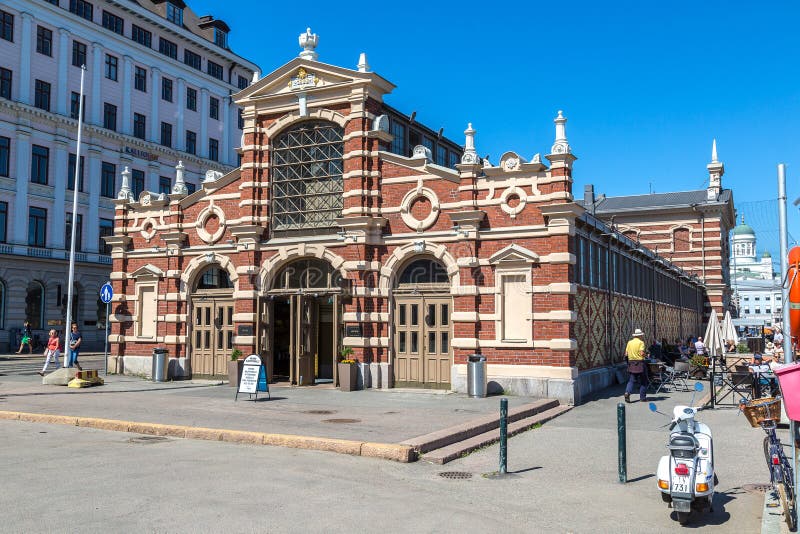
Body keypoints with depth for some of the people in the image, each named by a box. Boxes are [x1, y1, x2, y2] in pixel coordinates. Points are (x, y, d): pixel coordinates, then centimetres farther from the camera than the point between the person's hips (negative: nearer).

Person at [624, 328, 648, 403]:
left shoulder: (629, 342, 8)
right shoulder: (641, 342, -7)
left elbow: (626, 354, 6)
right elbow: (642, 353, -17)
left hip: (631, 363, 4)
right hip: (640, 363, -4)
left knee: (631, 380, 6)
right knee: (643, 381, 8)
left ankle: (627, 392, -17)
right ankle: (643, 397, 12)